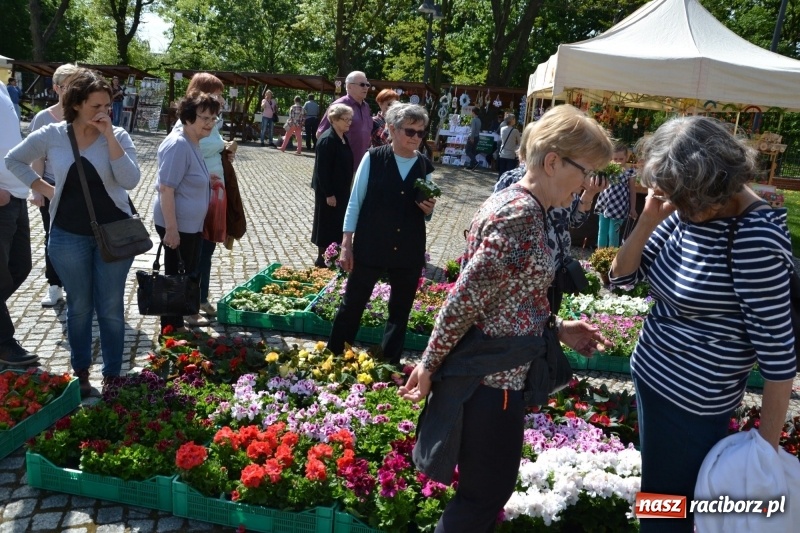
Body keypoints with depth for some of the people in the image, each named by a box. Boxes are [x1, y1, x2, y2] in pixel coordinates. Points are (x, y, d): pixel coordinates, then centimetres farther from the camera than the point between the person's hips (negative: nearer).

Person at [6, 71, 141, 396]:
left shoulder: (118, 136, -6)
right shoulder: (51, 135, -3)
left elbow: (130, 181, -19)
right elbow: (14, 160, 11)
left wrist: (109, 135, -21)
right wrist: (45, 189, 1)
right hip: (69, 236, 1)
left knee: (111, 308, 7)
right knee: (79, 307, 14)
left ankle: (112, 376, 21)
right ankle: (80, 373, 30)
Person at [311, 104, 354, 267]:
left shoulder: (343, 138, 8)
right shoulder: (327, 140, -19)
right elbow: (322, 170, -21)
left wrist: (346, 189, 15)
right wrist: (328, 194, -20)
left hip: (341, 190, 8)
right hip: (329, 192, -8)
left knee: (338, 224, 15)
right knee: (327, 225, 3)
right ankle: (322, 258, 16)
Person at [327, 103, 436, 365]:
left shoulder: (425, 167, 3)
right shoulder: (373, 158, -6)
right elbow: (355, 202, -3)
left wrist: (429, 209, -10)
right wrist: (346, 244, -7)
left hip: (409, 252, 3)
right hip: (369, 247, -3)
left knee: (400, 311, 13)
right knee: (352, 305, 6)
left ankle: (390, 365, 29)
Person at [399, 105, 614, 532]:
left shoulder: (516, 204, 8)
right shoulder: (520, 215, -23)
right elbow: (465, 299, -23)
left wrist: (558, 328, 9)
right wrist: (429, 365, -14)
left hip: (491, 371, 10)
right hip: (490, 378, -9)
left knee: (486, 488, 24)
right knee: (485, 495, 9)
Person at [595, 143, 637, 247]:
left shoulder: (629, 172, -6)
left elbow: (632, 191, -1)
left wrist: (633, 208, 1)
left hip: (618, 207, -4)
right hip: (605, 204, 4)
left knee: (613, 233, 2)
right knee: (602, 232, 9)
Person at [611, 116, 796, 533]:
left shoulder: (755, 238, -27)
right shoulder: (686, 212, -4)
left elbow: (777, 350, -22)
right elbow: (621, 275, 0)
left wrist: (767, 444, -15)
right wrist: (648, 222, -17)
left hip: (692, 403, -7)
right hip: (650, 377, 7)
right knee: (656, 486, 28)